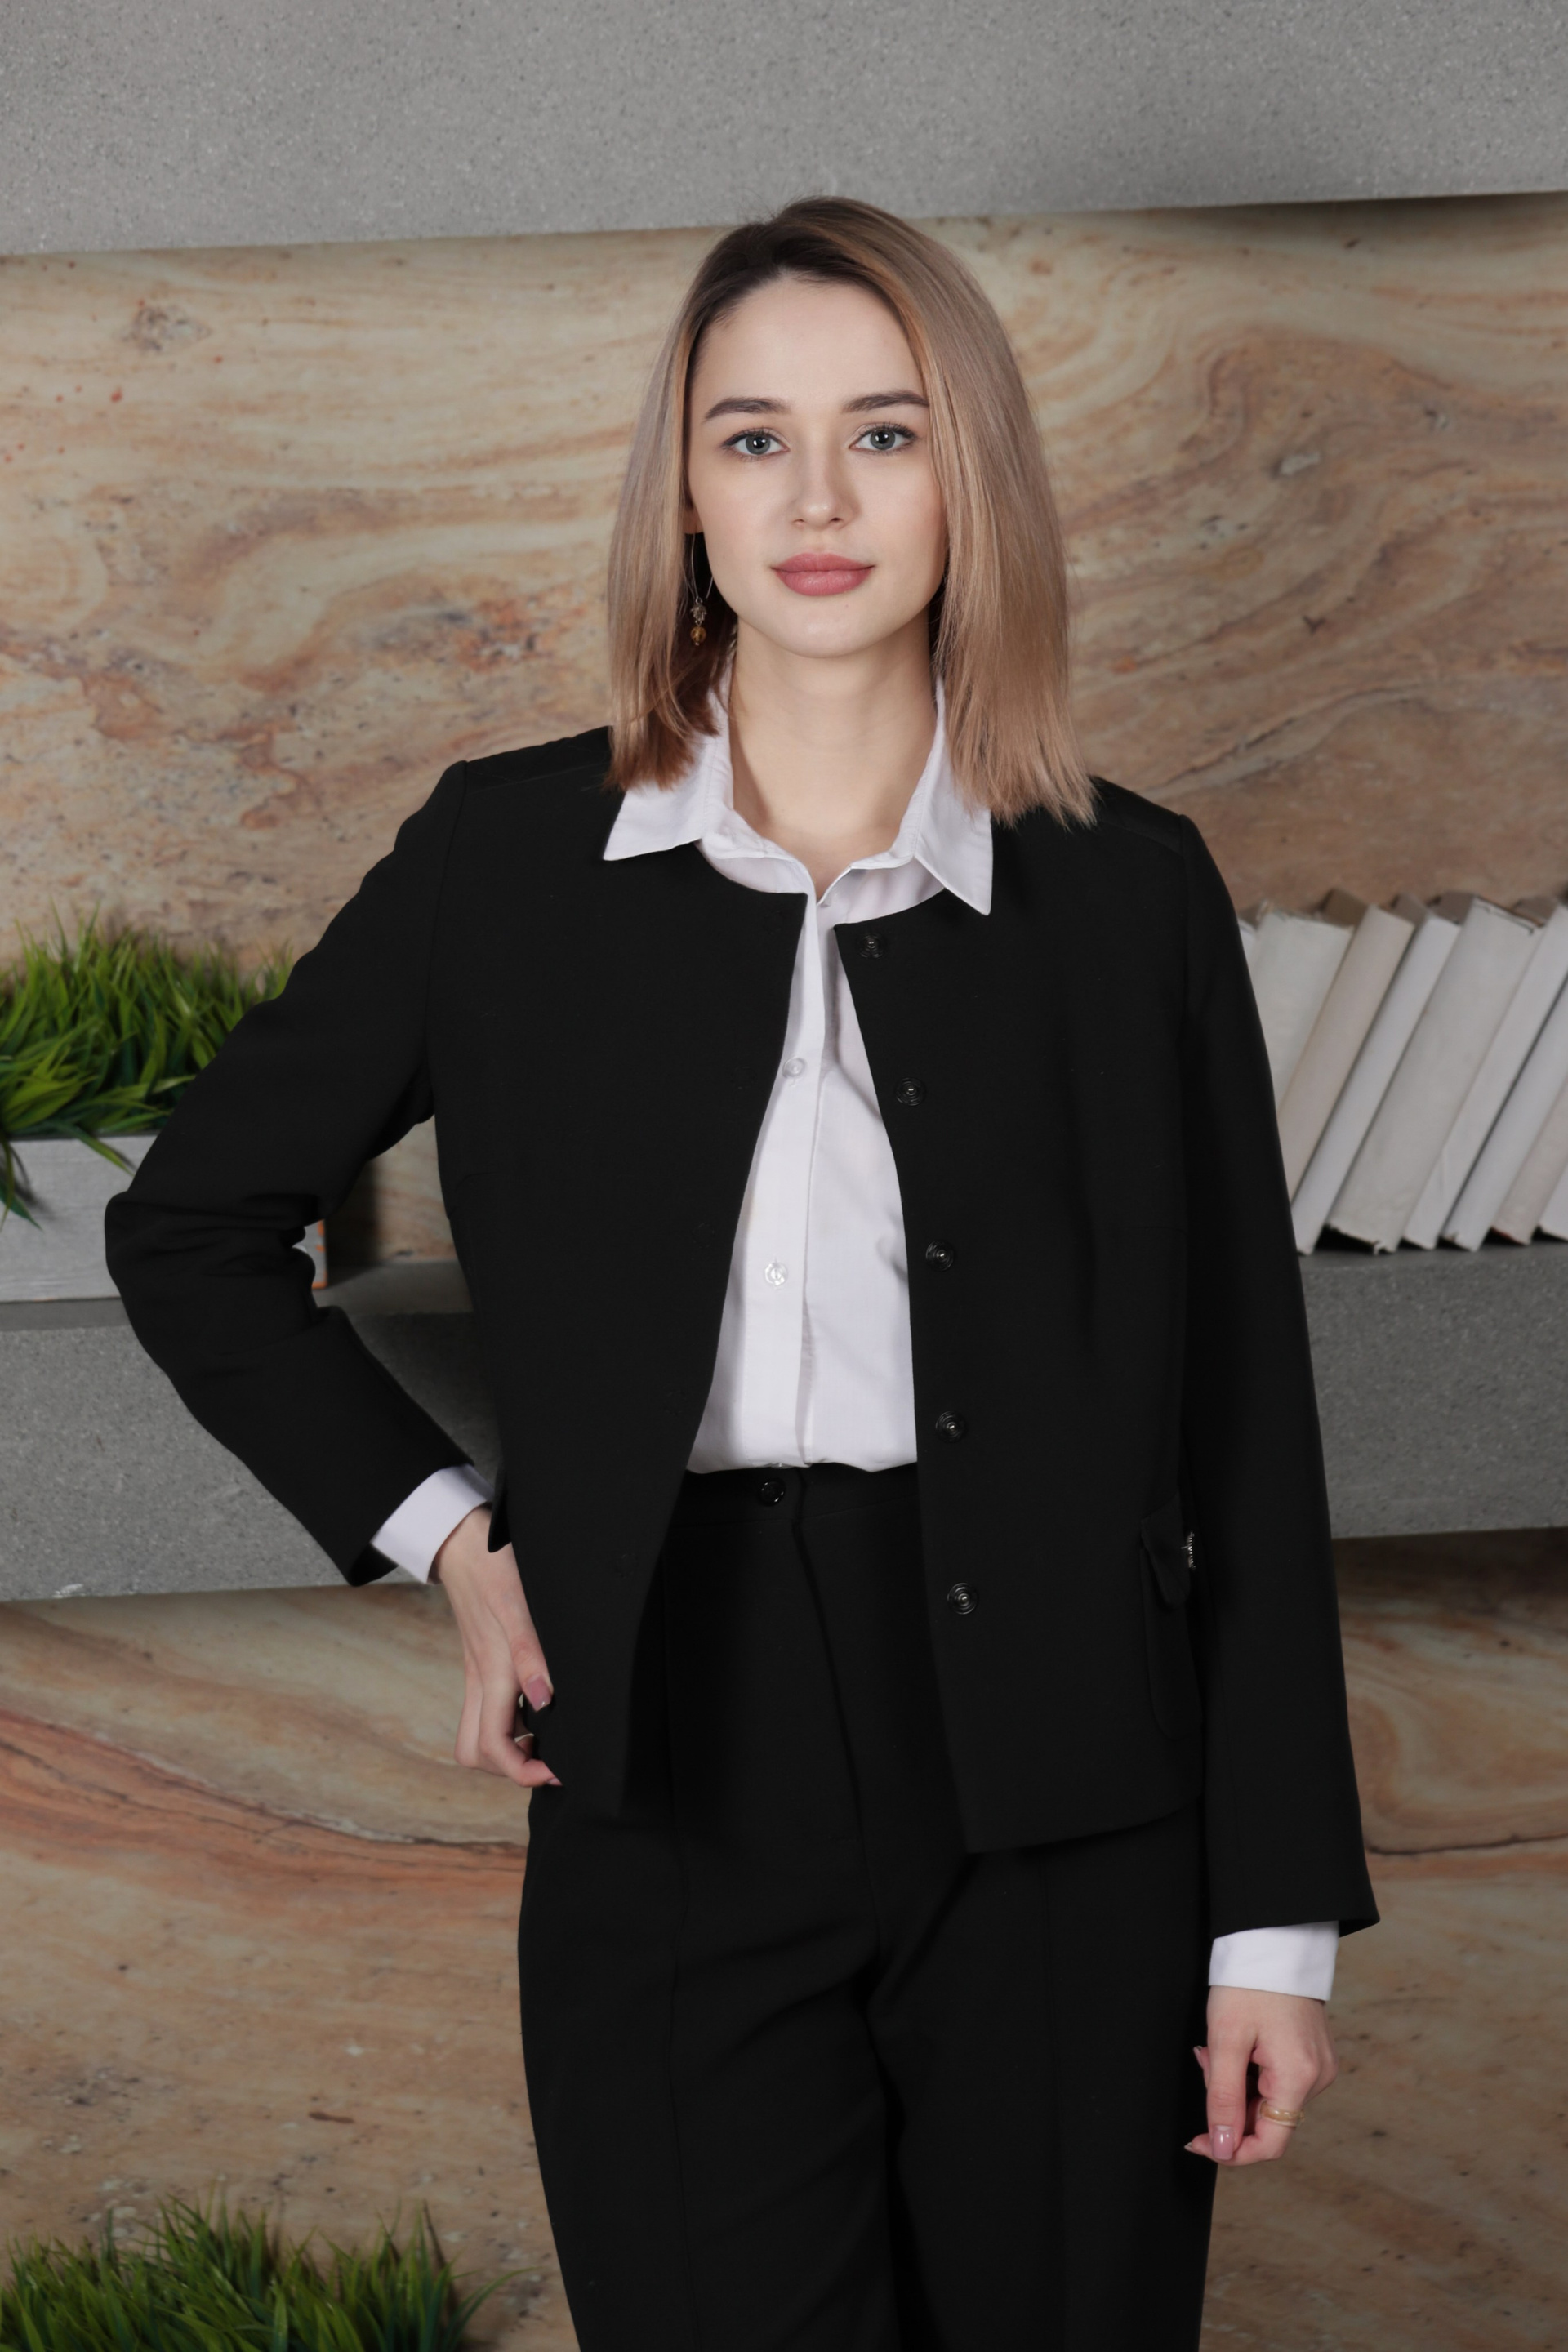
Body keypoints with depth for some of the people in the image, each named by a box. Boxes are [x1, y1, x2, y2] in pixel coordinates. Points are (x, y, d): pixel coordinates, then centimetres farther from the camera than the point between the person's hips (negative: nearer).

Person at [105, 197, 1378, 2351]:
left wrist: (1277, 1916, 0)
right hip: (676, 1818, 0)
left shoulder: (1132, 894, 2)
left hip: (1065, 1846, 0)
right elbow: (188, 1228, 14)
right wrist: (440, 1531, 4)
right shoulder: (511, 858, 3)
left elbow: (1246, 1432, 3)